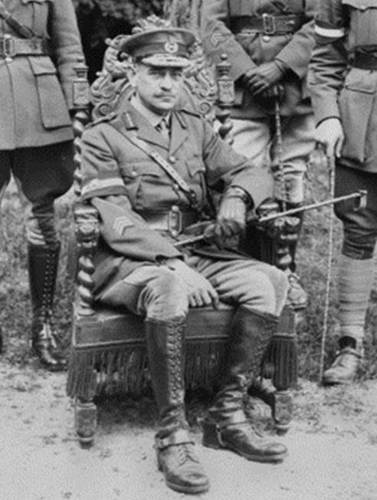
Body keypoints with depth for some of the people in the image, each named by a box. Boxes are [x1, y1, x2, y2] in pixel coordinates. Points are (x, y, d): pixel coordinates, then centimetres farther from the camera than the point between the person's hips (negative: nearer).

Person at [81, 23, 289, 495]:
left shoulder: (195, 128, 14)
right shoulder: (102, 138, -3)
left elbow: (245, 171, 15)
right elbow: (116, 224, -14)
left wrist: (235, 197, -11)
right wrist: (173, 261, -28)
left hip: (194, 253, 6)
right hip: (129, 262, -5)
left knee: (269, 281, -19)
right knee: (170, 289, -39)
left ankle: (227, 415, -10)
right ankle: (172, 435, -26)